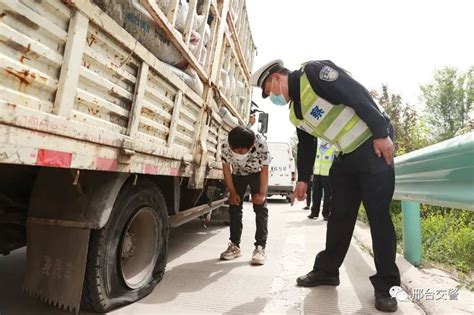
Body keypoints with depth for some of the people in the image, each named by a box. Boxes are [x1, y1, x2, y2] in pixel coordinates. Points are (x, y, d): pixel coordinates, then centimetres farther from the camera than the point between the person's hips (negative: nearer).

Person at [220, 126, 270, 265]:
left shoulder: (260, 144, -38)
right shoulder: (226, 145, -32)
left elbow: (264, 170, -23)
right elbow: (227, 169, -16)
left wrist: (262, 193, -21)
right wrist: (232, 192, -12)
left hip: (257, 174, -2)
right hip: (238, 174, 2)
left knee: (261, 208, -10)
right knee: (234, 207, 2)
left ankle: (260, 247, -6)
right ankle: (235, 246, 11)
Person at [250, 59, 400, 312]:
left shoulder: (312, 72, -14)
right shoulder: (295, 113, 11)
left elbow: (357, 93, -20)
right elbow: (306, 146, 18)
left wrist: (381, 133, -23)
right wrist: (303, 179, 18)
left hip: (374, 145, -8)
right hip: (346, 156, 8)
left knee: (378, 216, -6)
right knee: (339, 216, 10)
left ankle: (386, 285, 5)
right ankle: (327, 270, 21)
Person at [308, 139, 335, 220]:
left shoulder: (333, 150, -4)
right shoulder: (317, 149, 12)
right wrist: (313, 174, 15)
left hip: (327, 176, -4)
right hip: (317, 175, 4)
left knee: (327, 196, 2)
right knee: (316, 195, 7)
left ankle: (326, 214, 10)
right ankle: (314, 213, 16)